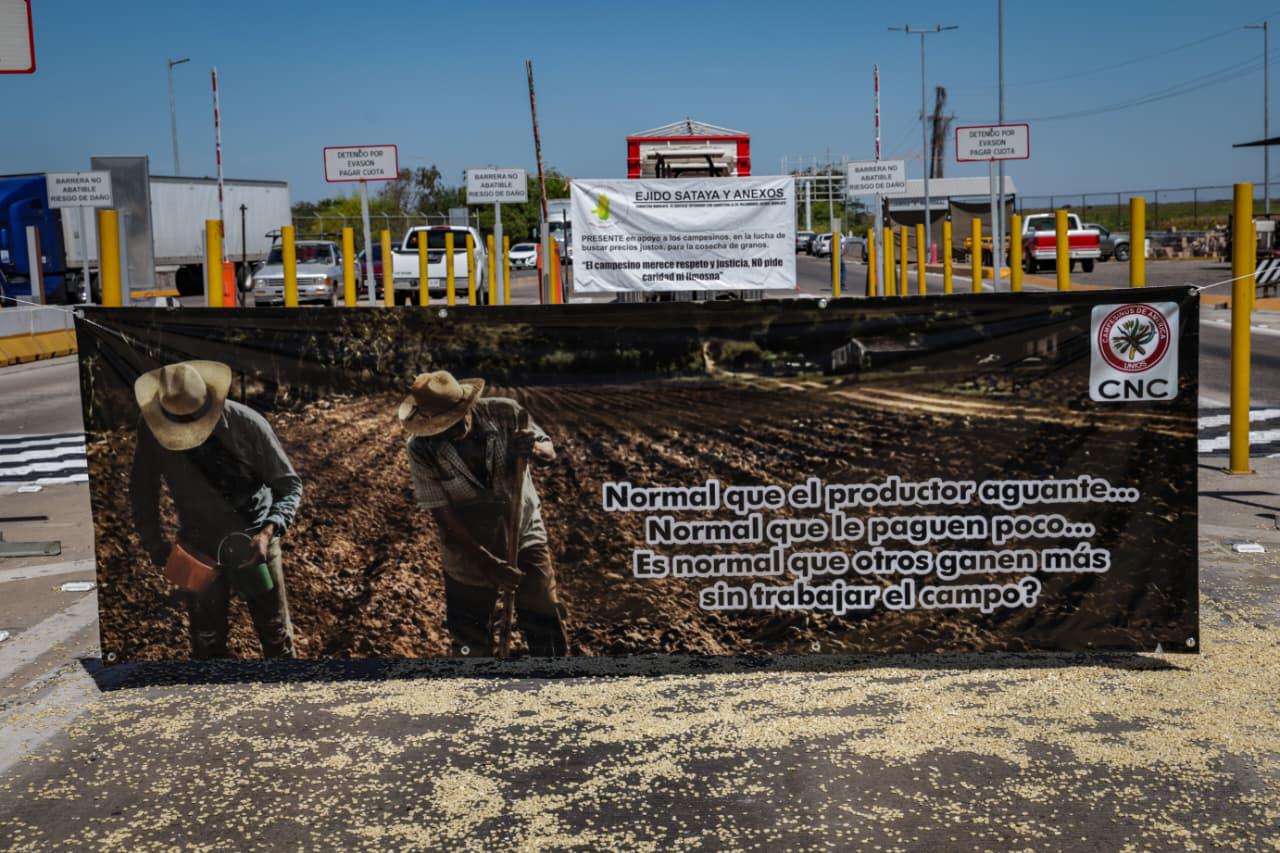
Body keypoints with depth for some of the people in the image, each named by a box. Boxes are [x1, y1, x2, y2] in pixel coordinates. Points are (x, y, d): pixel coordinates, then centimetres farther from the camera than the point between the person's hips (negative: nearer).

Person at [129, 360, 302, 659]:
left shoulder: (247, 424, -24)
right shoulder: (152, 432, -17)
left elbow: (290, 485, -17)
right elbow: (142, 490, -1)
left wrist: (268, 531, -32)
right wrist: (153, 543, 1)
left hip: (254, 542, -2)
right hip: (200, 548, 2)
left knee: (276, 634, 11)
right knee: (207, 643, 15)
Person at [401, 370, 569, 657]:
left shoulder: (505, 413, -19)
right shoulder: (422, 449, -22)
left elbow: (549, 453, -4)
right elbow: (443, 516, -17)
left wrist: (534, 450, -29)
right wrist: (489, 564, -21)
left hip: (525, 537, 1)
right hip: (470, 551, -1)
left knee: (548, 632, 7)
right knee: (471, 643, 15)